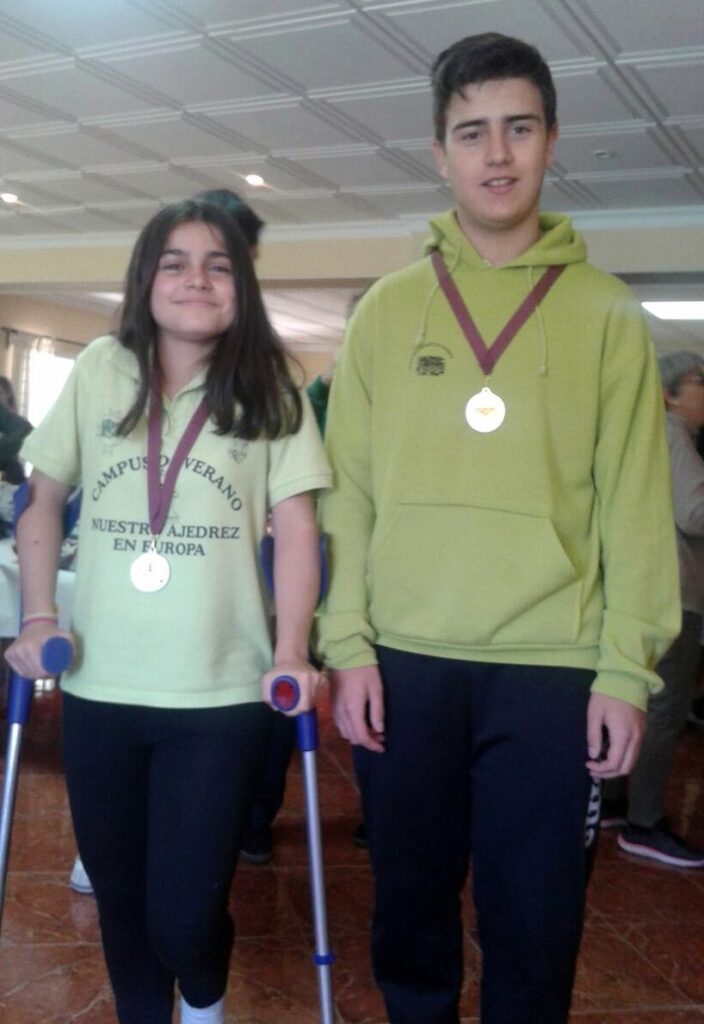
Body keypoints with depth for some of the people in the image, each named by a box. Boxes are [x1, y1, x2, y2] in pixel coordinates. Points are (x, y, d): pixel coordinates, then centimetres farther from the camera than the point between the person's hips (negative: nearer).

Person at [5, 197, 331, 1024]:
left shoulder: (270, 391, 0)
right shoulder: (98, 372, 5)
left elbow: (296, 528, -3)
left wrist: (292, 653, -14)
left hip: (221, 693, -2)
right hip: (99, 688, 2)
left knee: (184, 916, 0)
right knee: (120, 901, 14)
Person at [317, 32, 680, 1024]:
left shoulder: (607, 316, 3)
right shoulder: (387, 309, 7)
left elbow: (634, 503, 0)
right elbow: (349, 488, 4)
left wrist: (625, 667, -6)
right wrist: (348, 642, -2)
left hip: (552, 670, -1)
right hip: (406, 661, 2)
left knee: (534, 926, 7)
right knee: (411, 905, 14)